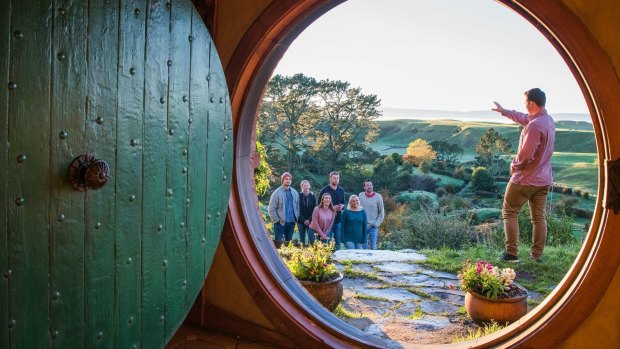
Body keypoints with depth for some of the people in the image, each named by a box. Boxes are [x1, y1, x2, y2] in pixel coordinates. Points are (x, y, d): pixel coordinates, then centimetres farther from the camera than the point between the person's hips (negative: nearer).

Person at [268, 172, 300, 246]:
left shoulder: (295, 192, 6)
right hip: (280, 222, -5)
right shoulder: (277, 193, -9)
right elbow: (271, 209, -9)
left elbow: (297, 206, 15)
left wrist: (296, 218, 7)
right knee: (278, 242, 0)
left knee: (289, 242, 13)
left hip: (291, 222, 5)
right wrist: (276, 220, -11)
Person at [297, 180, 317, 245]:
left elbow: (314, 210, 2)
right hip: (301, 221, 0)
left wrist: (309, 220, -10)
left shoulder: (312, 197, 5)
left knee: (311, 238, -8)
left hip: (310, 221, 1)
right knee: (302, 239, 5)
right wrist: (303, 220, -10)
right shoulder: (298, 196, 0)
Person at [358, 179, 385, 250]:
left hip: (373, 227, -1)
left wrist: (376, 224, -6)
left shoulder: (378, 197, -3)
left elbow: (381, 213, 1)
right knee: (363, 247, 5)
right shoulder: (361, 196, 0)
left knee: (373, 247, 3)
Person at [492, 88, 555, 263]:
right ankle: (537, 254, 18)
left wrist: (514, 165, -5)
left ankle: (512, 253, 3)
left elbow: (525, 155, -25)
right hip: (544, 179, 8)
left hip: (525, 178, -8)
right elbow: (523, 118, 24)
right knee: (539, 217, 12)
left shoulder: (535, 125, -25)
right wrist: (504, 111, 34)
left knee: (509, 213, 5)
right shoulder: (548, 120, 5)